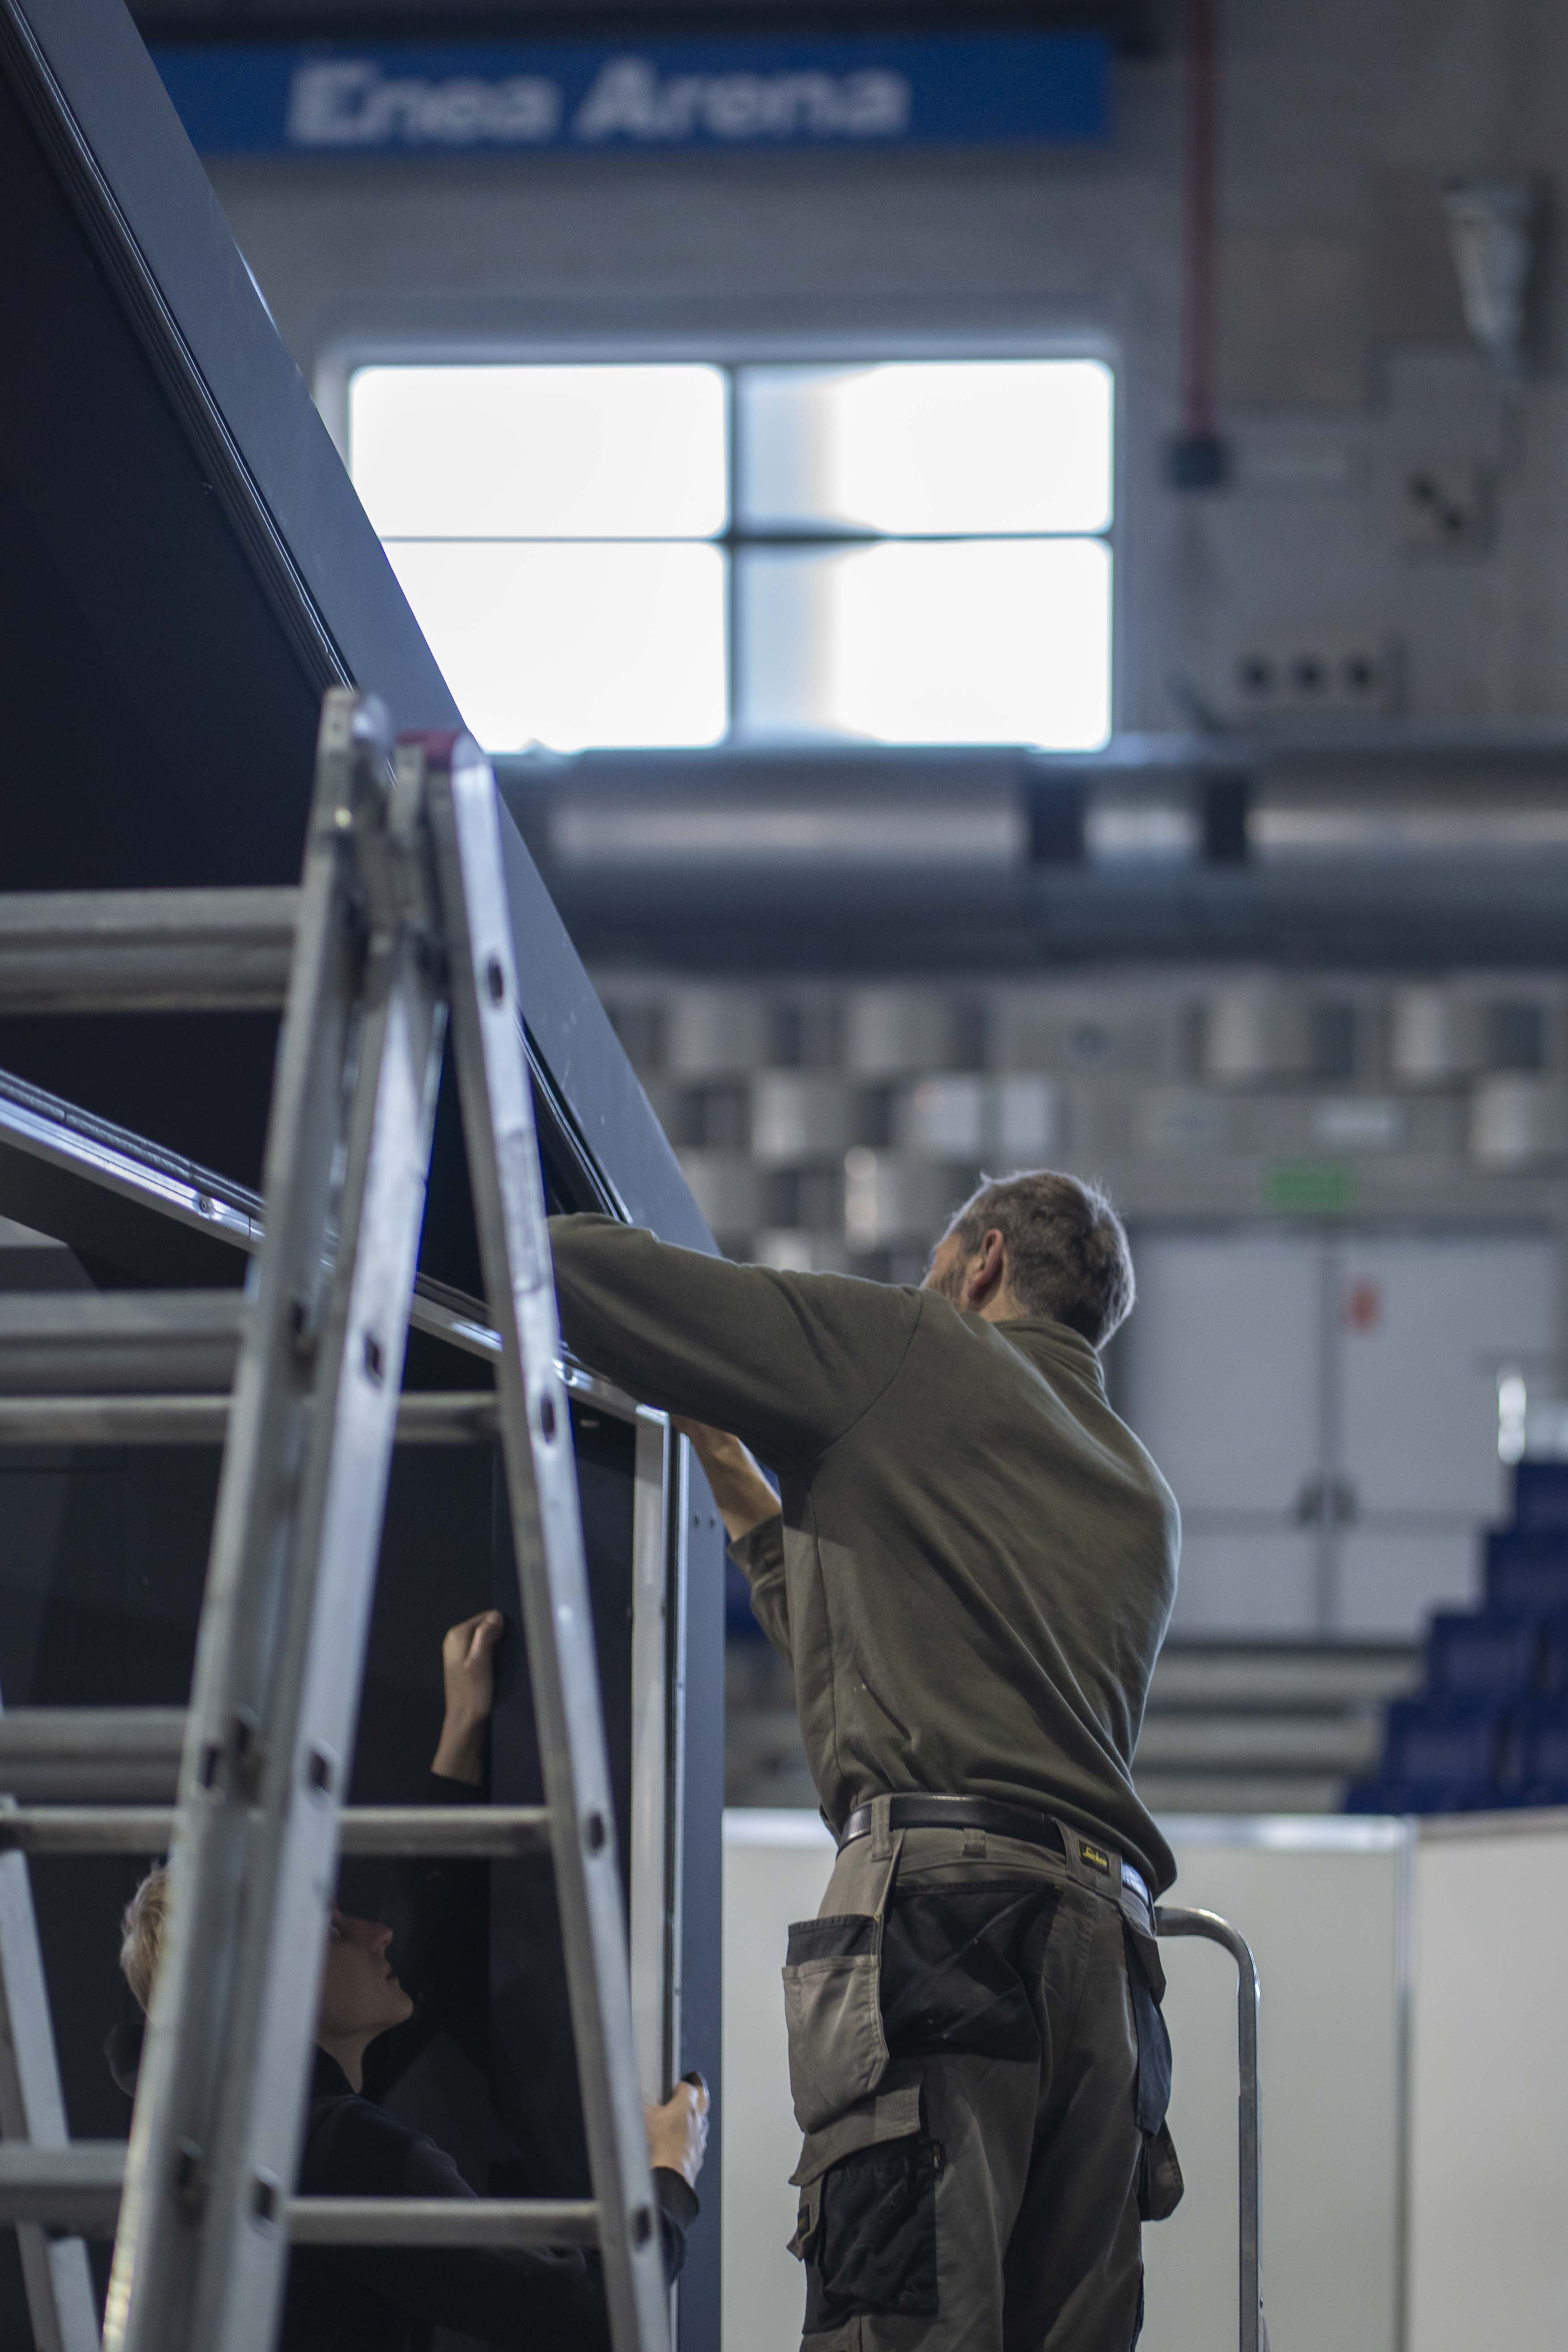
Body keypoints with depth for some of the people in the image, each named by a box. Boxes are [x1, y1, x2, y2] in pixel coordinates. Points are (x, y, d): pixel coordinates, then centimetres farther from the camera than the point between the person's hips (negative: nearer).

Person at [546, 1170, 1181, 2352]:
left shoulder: (910, 1350, 10)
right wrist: (750, 1506, 46)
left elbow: (578, 1264, 6)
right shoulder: (1142, 1500, 31)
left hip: (946, 1907, -7)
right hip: (1109, 1938, 7)